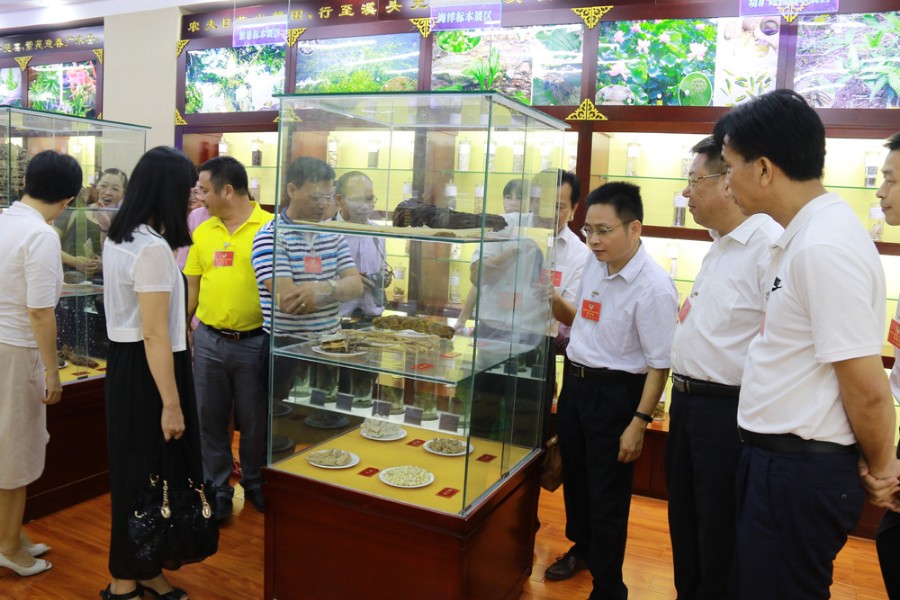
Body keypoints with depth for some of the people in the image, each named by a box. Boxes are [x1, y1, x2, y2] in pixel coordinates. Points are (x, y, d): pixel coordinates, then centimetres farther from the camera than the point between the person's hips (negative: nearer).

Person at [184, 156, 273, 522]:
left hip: (254, 341, -4)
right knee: (210, 420, 11)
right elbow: (191, 286, 11)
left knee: (254, 421, 11)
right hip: (208, 340, 4)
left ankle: (255, 485, 32)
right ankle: (217, 491, 27)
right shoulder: (202, 232, 6)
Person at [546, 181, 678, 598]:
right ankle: (581, 548, 50)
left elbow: (659, 364, -19)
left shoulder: (653, 287, -21)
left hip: (615, 391, -7)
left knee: (606, 496, 6)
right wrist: (555, 304, -2)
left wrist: (639, 422, -19)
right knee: (574, 477, 24)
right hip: (575, 379, 8)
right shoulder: (595, 263, 2)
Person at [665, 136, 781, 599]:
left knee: (719, 541, 9)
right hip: (687, 401, 9)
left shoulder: (770, 246, -21)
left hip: (727, 411, -9)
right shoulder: (720, 245, 11)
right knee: (685, 526, 22)